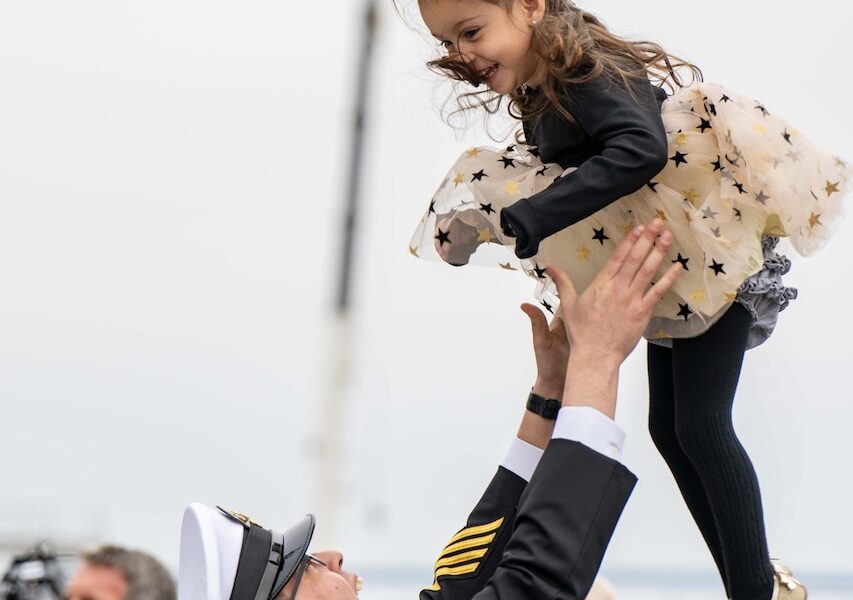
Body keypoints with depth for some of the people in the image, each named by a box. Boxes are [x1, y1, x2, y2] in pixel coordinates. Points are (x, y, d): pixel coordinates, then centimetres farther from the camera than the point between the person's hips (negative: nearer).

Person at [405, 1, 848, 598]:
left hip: (717, 257, -10)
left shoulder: (590, 71, -27)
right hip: (668, 279, 10)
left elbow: (641, 148, -43)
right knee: (667, 426, 12)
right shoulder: (536, 97, 1)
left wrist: (524, 221, -47)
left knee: (702, 425, -8)